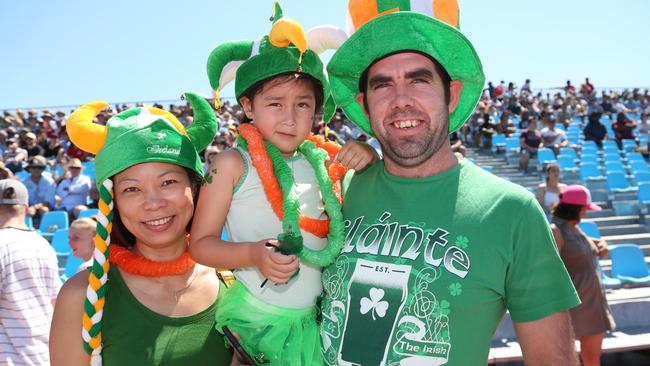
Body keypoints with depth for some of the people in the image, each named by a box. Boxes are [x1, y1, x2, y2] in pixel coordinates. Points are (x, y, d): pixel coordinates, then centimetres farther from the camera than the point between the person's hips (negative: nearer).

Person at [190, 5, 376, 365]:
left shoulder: (319, 159, 2)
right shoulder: (233, 164, -10)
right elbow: (200, 243, -8)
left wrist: (366, 156, -6)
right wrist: (254, 254, -27)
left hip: (312, 320, 4)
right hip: (254, 318, -4)